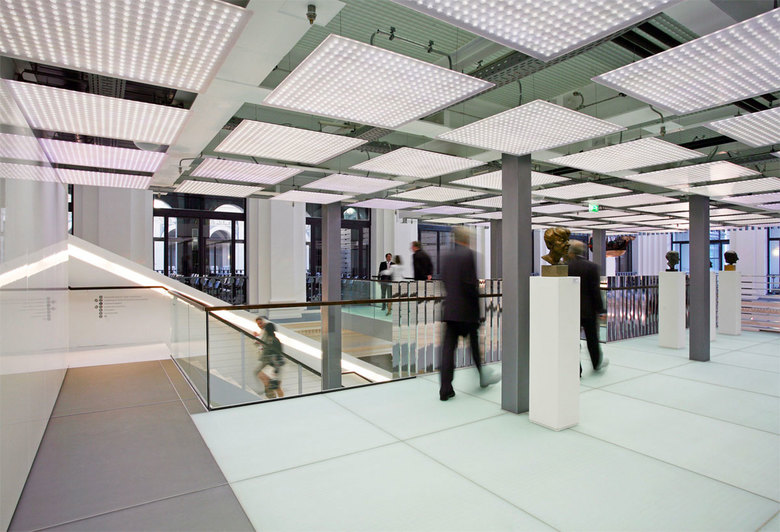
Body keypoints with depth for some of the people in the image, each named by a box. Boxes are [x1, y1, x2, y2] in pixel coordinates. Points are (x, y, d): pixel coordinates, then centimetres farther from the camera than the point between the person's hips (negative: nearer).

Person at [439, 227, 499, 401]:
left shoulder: (448, 256, 9)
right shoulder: (469, 254, -11)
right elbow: (470, 283, -18)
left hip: (450, 308, 5)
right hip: (466, 310, -5)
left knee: (448, 347, 3)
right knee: (475, 343, 14)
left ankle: (445, 389, 4)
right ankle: (483, 377, 35)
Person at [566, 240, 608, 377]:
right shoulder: (592, 267, -8)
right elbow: (595, 290, -9)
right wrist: (599, 308, -2)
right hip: (588, 310, 0)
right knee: (592, 338, 18)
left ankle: (576, 370, 6)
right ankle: (597, 363, 37)